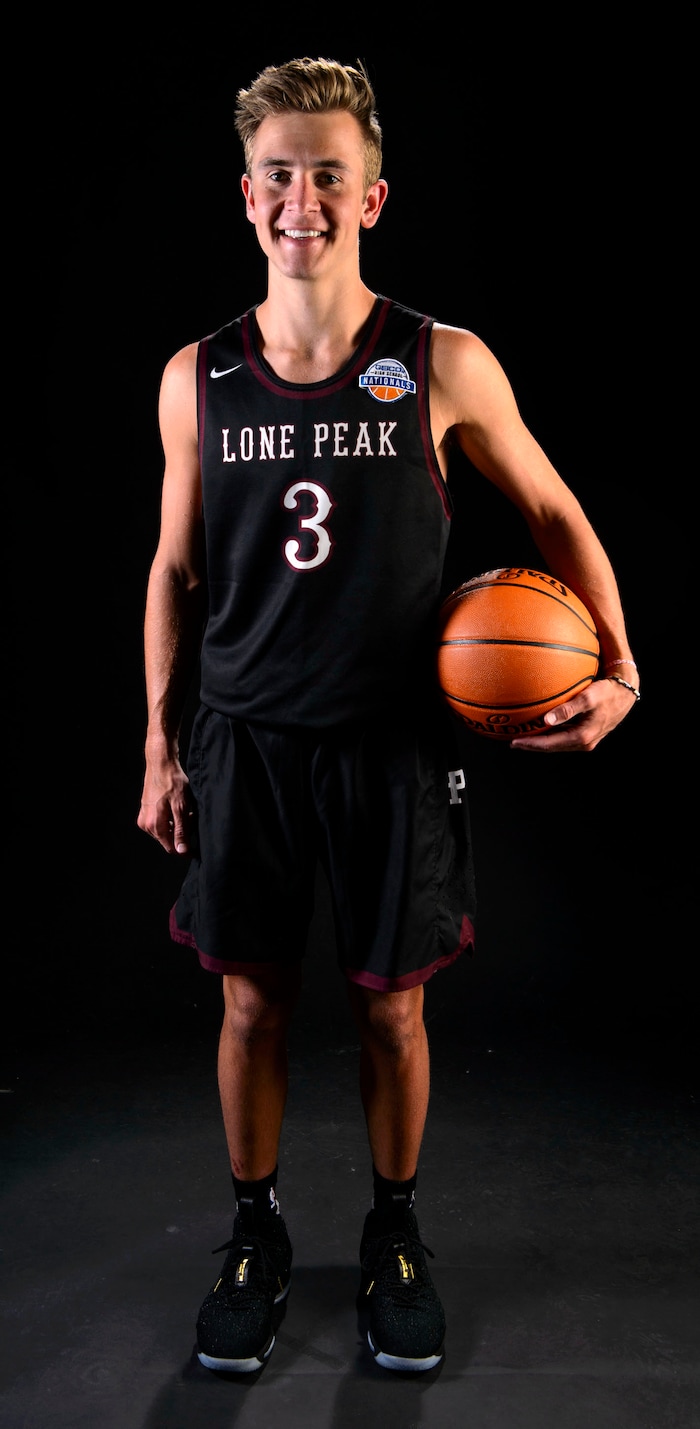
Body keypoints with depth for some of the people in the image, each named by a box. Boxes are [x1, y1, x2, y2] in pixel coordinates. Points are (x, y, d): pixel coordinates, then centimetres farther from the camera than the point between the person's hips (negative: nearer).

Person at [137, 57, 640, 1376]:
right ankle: (256, 1235, 34)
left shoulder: (444, 367, -6)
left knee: (391, 1007, 11)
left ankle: (395, 1237, 35)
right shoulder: (197, 379, 1)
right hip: (244, 741, 2)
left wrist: (617, 662, -10)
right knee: (252, 1004, 10)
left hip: (395, 744, -1)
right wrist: (161, 750, 6)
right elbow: (175, 571, 7)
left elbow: (555, 515, 4)